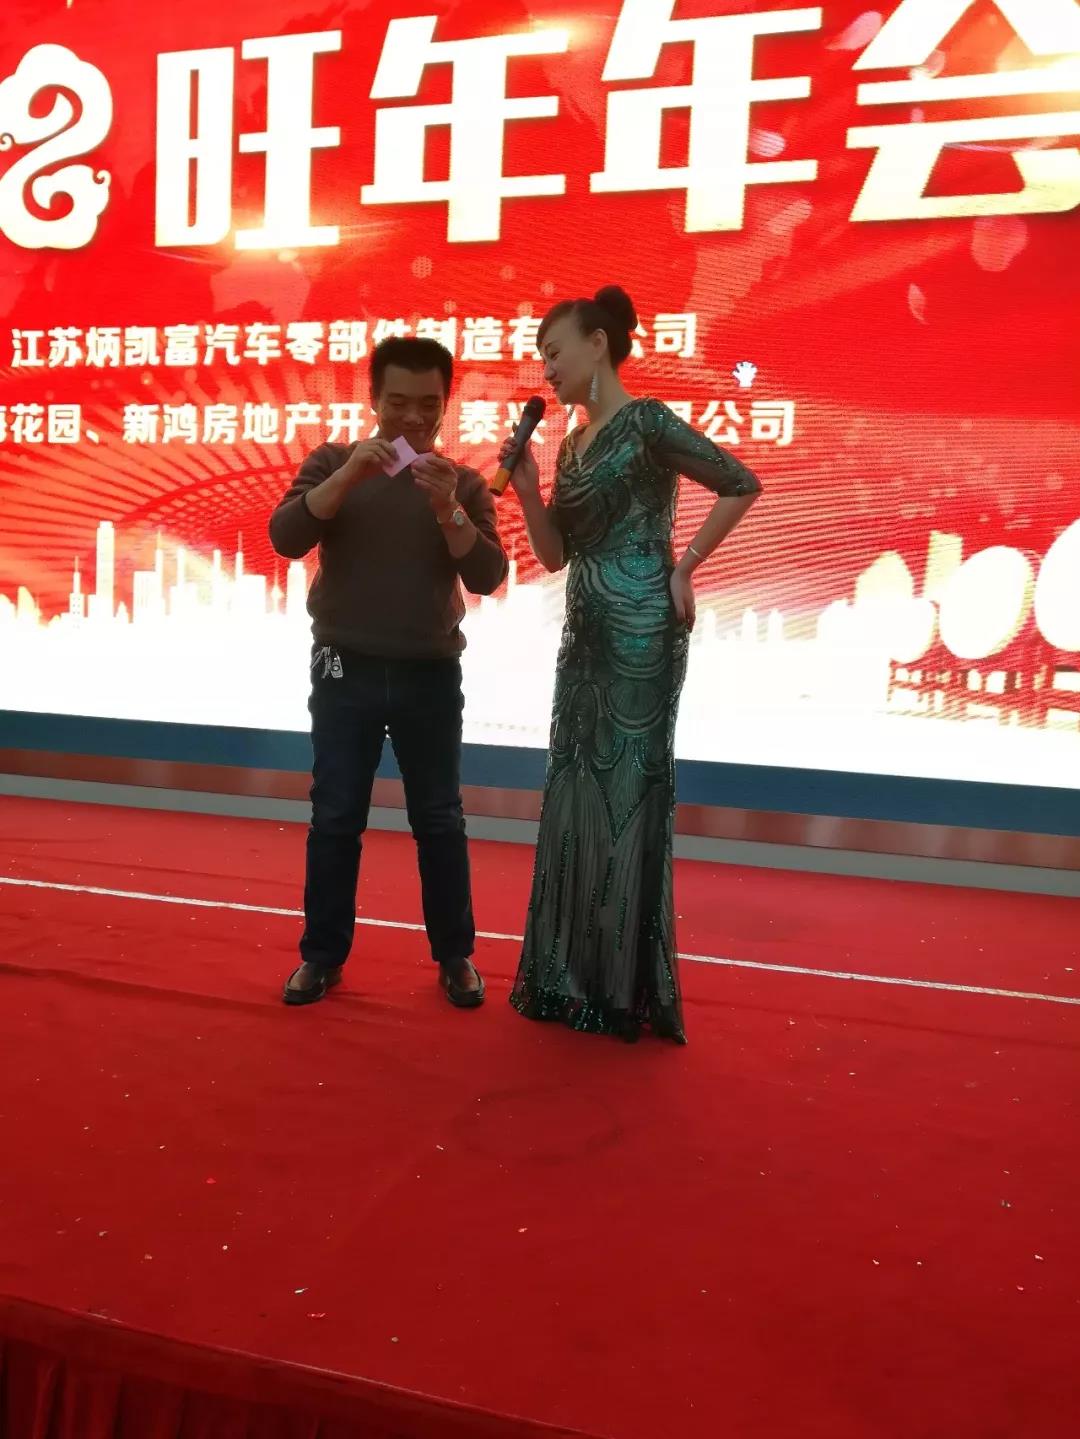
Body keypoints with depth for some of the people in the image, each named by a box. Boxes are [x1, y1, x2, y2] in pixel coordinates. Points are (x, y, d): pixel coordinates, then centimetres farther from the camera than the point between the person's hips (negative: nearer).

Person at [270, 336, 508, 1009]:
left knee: (440, 821, 8)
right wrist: (348, 476, -24)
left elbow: (488, 576, -7)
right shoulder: (333, 462, 3)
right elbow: (285, 538, -12)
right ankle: (323, 956, 20)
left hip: (431, 675, 0)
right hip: (345, 671, 0)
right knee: (335, 819, 6)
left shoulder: (464, 482, 3)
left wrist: (448, 509, -22)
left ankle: (456, 955, 21)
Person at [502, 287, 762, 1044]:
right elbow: (555, 555, 14)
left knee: (629, 796, -2)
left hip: (640, 633, -8)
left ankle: (628, 987, 12)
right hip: (585, 638, 9)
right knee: (577, 798, 11)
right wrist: (528, 490, 0)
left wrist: (684, 568, -10)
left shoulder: (646, 422, -7)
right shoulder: (574, 444, 16)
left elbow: (743, 484, -11)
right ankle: (575, 977, 23)